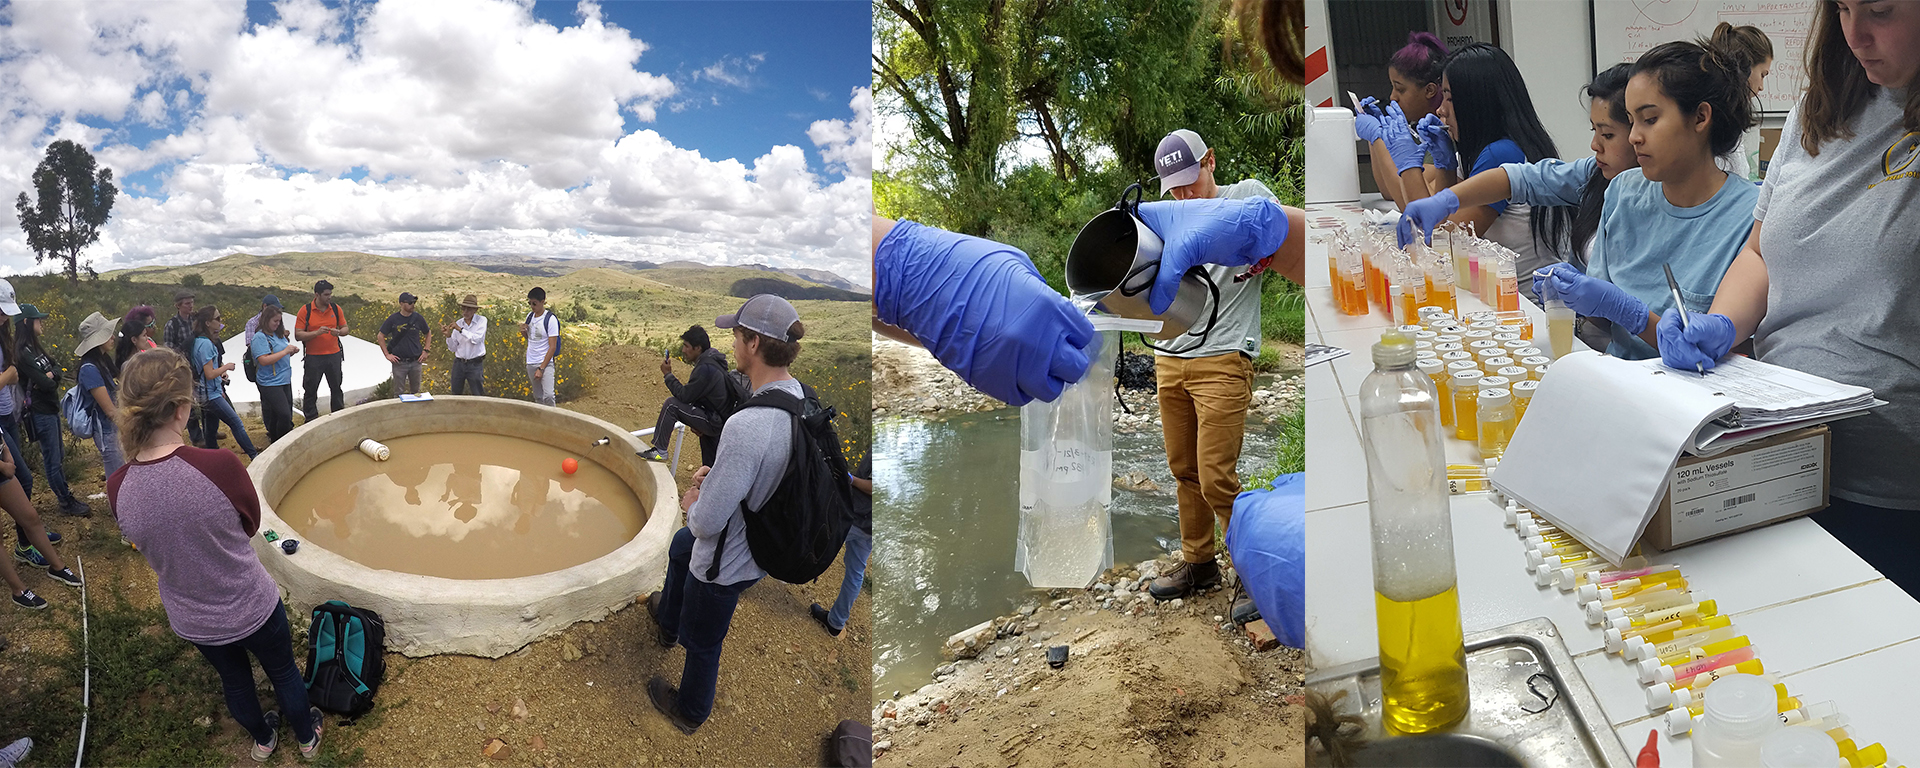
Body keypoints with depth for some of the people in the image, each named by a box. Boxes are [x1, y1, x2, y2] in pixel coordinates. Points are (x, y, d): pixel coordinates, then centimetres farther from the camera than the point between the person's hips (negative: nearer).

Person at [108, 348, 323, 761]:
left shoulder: (118, 488, -21)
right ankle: (307, 737, 50)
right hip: (251, 608, -3)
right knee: (284, 672, 26)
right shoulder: (218, 465, -33)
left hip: (192, 621, 4)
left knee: (234, 680, 31)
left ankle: (263, 740, 56)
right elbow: (250, 525, -13)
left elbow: (149, 544, 0)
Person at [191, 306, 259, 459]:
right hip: (211, 395, -10)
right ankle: (254, 456, -3)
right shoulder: (206, 344, -20)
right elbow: (210, 374, -22)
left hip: (209, 394, 10)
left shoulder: (200, 341, 10)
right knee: (237, 424, -6)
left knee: (211, 429, 15)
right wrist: (226, 367, -8)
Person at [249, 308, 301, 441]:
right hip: (271, 383, -9)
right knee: (284, 415, -15)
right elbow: (264, 360, -24)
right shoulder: (259, 337, -14)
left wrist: (292, 352, 4)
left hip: (284, 380, 9)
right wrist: (285, 351, -20)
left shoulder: (278, 334, 11)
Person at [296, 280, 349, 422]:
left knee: (336, 389, 10)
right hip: (313, 358, -3)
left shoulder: (336, 309, 5)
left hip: (334, 355, 3)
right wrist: (317, 333, -21)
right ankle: (311, 420, 14)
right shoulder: (305, 310, -6)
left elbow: (345, 328, 12)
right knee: (311, 391, 4)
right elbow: (298, 335, -8)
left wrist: (339, 332, -10)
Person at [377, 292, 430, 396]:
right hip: (399, 362, -2)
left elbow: (427, 334, 18)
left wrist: (425, 350, 8)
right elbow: (380, 337, 4)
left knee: (416, 391, 12)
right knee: (399, 393, 2)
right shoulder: (393, 319, -3)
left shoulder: (418, 318, 2)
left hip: (415, 362, 2)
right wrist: (387, 354, -2)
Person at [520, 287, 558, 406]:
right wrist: (523, 332, -1)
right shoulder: (530, 316, 8)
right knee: (538, 397, 9)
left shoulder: (550, 319, -11)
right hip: (530, 364, 6)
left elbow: (552, 347, -13)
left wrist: (541, 368, -16)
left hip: (545, 363, -6)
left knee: (548, 395, -20)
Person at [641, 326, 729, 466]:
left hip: (713, 421, -10)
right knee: (709, 467, 22)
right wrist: (696, 424, 14)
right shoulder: (711, 362, 13)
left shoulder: (706, 368, -21)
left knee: (671, 404, -14)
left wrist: (668, 374, -8)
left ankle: (659, 450, -9)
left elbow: (685, 396, -19)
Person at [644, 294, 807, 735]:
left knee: (702, 644, 20)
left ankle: (690, 713, 48)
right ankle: (667, 620, 66)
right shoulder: (798, 398, -12)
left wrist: (691, 503, -11)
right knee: (679, 547, 38)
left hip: (726, 563, -9)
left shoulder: (747, 426, -40)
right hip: (761, 543, 9)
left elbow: (707, 522, -33)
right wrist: (716, 473, 1)